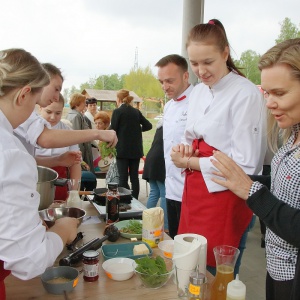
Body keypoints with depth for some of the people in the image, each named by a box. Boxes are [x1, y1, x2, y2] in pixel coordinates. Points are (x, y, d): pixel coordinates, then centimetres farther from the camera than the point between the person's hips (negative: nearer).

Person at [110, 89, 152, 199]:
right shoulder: (136, 112, 7)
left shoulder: (117, 111, -7)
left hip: (122, 149, -5)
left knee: (123, 178, -3)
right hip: (136, 149, 5)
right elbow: (148, 125, 7)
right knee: (134, 177, 9)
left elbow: (112, 130, -9)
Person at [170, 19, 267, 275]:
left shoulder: (247, 95, -16)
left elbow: (245, 164, -18)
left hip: (225, 199, -7)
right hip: (194, 192, 7)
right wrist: (186, 149, -5)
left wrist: (189, 162, -12)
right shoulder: (198, 93, 8)